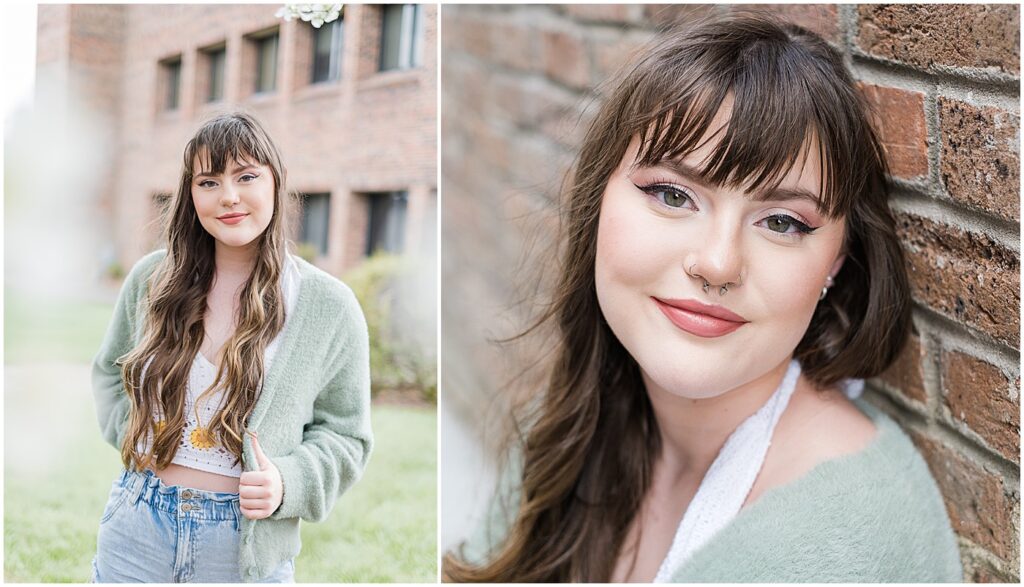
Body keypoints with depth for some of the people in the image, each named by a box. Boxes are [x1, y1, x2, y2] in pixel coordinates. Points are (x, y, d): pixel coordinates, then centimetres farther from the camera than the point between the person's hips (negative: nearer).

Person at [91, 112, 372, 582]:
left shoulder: (330, 307, -7)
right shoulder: (152, 278, -1)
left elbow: (345, 435, -1)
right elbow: (108, 372, 17)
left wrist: (287, 483, -18)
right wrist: (131, 431, 0)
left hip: (247, 544, -2)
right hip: (138, 526, 2)